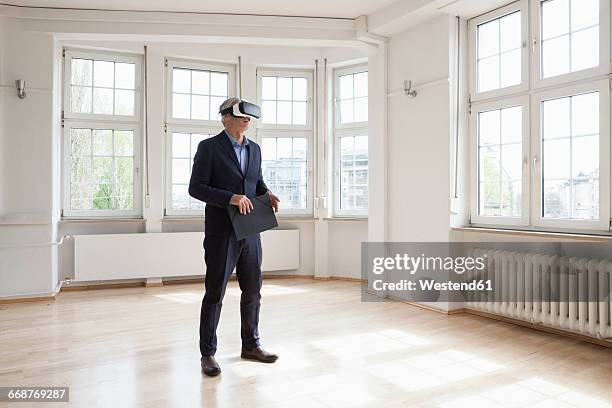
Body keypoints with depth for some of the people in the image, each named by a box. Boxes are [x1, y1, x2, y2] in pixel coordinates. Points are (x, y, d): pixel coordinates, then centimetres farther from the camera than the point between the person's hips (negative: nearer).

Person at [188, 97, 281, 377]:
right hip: (221, 232, -6)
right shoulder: (209, 147, -6)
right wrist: (230, 197, -22)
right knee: (214, 293, 2)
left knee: (252, 290, 12)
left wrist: (267, 195, 0)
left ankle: (250, 345, 28)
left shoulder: (254, 149, 12)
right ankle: (207, 353, 17)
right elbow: (196, 188, -11)